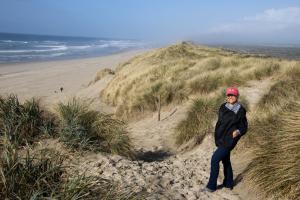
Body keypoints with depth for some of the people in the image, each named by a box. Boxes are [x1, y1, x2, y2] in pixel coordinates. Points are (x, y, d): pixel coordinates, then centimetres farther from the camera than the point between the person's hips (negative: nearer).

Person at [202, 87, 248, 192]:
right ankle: (228, 183, 35)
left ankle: (211, 186, 2)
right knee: (225, 161, 18)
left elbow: (244, 127, -5)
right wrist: (217, 136, 18)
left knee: (214, 159, -10)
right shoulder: (223, 107, 5)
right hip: (221, 139, 7)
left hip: (229, 140, -7)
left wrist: (238, 132, -27)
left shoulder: (240, 110, -11)